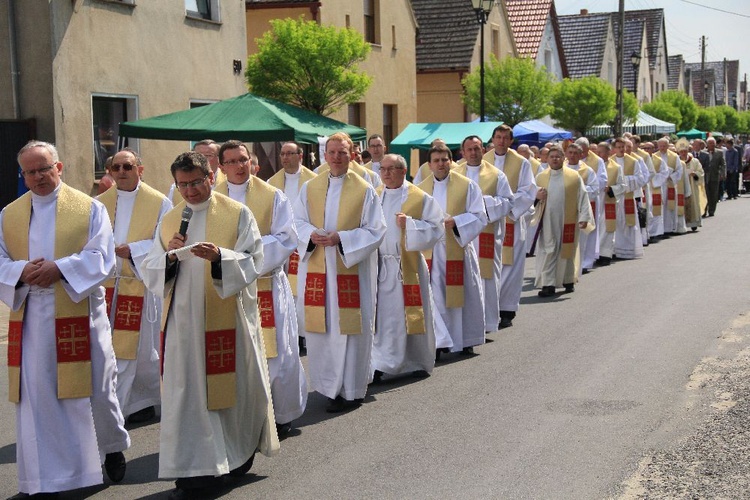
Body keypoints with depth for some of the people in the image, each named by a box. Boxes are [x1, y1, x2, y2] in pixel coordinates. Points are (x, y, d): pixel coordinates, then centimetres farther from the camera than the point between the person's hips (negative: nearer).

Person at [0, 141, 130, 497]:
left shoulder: (89, 208, 2)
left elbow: (101, 257, -7)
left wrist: (58, 268, -19)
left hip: (79, 314, -2)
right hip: (31, 319, 2)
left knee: (95, 388, 7)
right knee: (35, 397, 2)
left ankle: (113, 444, 35)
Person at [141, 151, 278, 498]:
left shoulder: (238, 214, 2)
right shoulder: (169, 221, 12)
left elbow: (253, 261, -6)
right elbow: (149, 272, 8)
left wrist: (219, 256, -23)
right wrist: (169, 255, -12)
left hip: (229, 318, -2)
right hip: (184, 321, 3)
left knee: (234, 386, 7)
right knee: (186, 392, -1)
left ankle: (240, 452, 30)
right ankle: (195, 470, 4)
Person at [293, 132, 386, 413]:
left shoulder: (364, 190, -2)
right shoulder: (310, 188, 8)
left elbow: (375, 230, -4)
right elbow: (297, 222, 10)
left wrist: (341, 238, -16)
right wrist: (311, 234, -12)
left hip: (350, 271, -3)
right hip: (316, 269, 3)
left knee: (348, 329, 0)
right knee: (318, 327, 6)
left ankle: (349, 390, 11)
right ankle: (327, 384, 21)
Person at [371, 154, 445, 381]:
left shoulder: (420, 198, 0)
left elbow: (436, 227, -4)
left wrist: (409, 224, -16)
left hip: (408, 267, -2)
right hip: (379, 266, 2)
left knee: (411, 315, 5)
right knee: (382, 316, 0)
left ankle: (419, 362, 21)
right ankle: (381, 364, 5)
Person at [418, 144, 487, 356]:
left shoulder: (468, 186, 0)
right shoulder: (420, 189, 7)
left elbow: (480, 217, -4)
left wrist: (455, 222, -18)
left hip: (459, 249, -1)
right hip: (430, 251, 1)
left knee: (462, 296, 5)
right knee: (435, 298, -2)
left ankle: (465, 341, 19)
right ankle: (438, 341, 4)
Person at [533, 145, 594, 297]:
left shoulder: (574, 176, 1)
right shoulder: (541, 177, 7)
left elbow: (583, 197, -1)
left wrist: (584, 217, -8)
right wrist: (536, 196, -10)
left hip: (568, 221, -1)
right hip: (547, 221, 1)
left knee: (567, 250, 9)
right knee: (548, 252, -4)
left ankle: (569, 281, 25)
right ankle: (548, 284, -4)